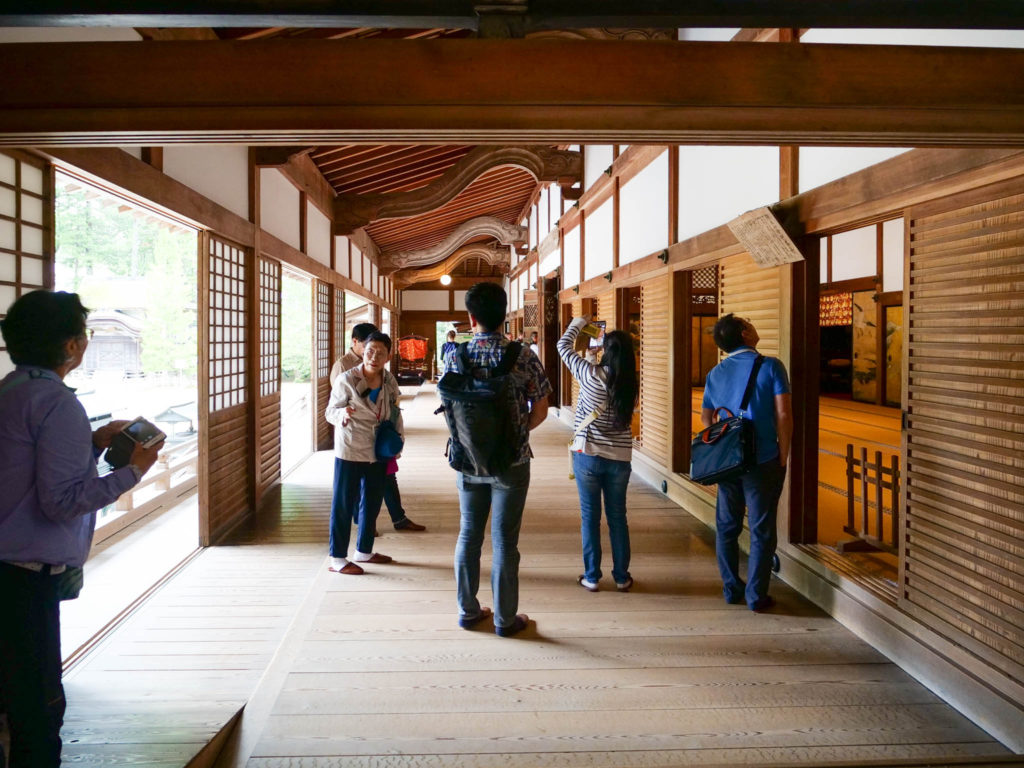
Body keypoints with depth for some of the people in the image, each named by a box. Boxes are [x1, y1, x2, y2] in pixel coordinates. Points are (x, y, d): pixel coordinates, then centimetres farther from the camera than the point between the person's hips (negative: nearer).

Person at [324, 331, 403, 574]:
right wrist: (343, 414, -32)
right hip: (350, 451, -6)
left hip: (378, 452, 6)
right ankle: (337, 558, 10)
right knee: (343, 504, 0)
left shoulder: (389, 382, 1)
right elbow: (330, 411, -11)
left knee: (372, 502, 16)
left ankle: (364, 550, 32)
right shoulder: (346, 380, -14)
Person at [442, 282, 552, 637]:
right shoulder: (523, 357, -12)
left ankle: (468, 611, 26)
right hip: (511, 463, -2)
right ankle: (505, 618, 16)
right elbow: (540, 412, -6)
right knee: (504, 541, 6)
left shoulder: (455, 356, -6)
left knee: (468, 535, 15)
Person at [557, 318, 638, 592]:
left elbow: (563, 347, -2)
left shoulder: (591, 374, -14)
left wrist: (576, 324, 16)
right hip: (620, 458, 3)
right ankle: (621, 577, 19)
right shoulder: (631, 384, -4)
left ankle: (591, 577, 13)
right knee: (617, 517, 12)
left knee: (590, 516, 7)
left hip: (588, 455, -3)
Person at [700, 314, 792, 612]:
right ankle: (756, 596, 9)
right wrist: (783, 457, -5)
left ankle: (731, 589, 23)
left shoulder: (716, 374, 7)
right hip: (763, 461, -4)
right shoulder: (770, 366, -9)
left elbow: (706, 419, 14)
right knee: (761, 530, 5)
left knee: (726, 527, 15)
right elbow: (783, 415, -13)